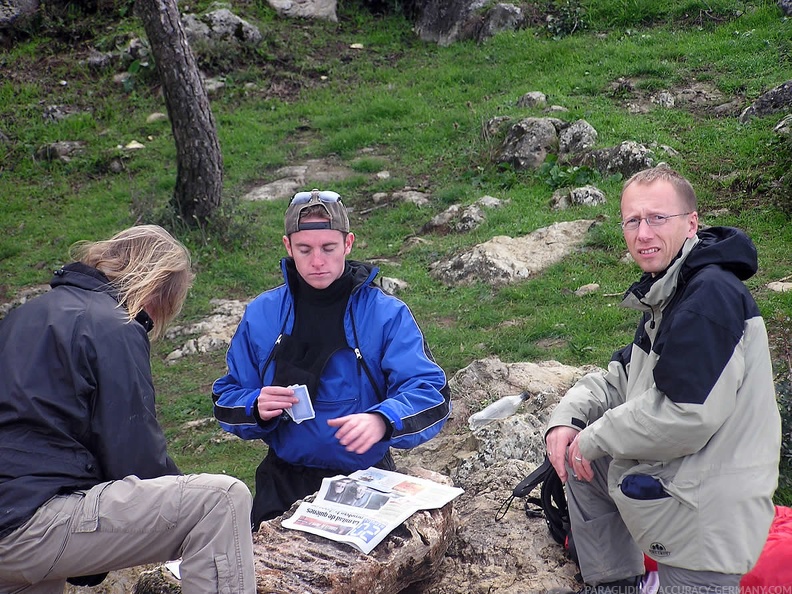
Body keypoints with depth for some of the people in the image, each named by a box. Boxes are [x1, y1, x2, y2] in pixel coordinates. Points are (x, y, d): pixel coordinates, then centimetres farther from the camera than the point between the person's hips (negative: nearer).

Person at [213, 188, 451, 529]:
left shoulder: (387, 314, -3)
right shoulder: (261, 314, 5)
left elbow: (430, 392, -14)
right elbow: (227, 400, 8)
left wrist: (382, 420, -35)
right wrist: (257, 408, -16)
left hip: (365, 479, -1)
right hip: (284, 482, 2)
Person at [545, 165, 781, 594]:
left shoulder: (712, 295, -22)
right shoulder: (664, 292, 11)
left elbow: (689, 416, -29)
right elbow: (622, 378, 17)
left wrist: (596, 439, -15)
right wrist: (566, 418, -2)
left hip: (705, 519, -10)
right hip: (664, 479, 10)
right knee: (577, 453, 17)